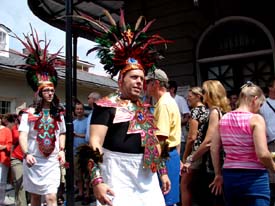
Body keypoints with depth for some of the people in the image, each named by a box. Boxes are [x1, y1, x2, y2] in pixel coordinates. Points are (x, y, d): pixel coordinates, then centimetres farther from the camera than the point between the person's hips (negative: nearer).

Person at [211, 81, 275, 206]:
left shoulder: (224, 119, 4)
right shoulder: (256, 119, -12)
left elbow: (214, 149, 6)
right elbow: (262, 154, -19)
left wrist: (218, 174, 16)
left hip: (229, 176, 6)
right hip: (254, 178, -6)